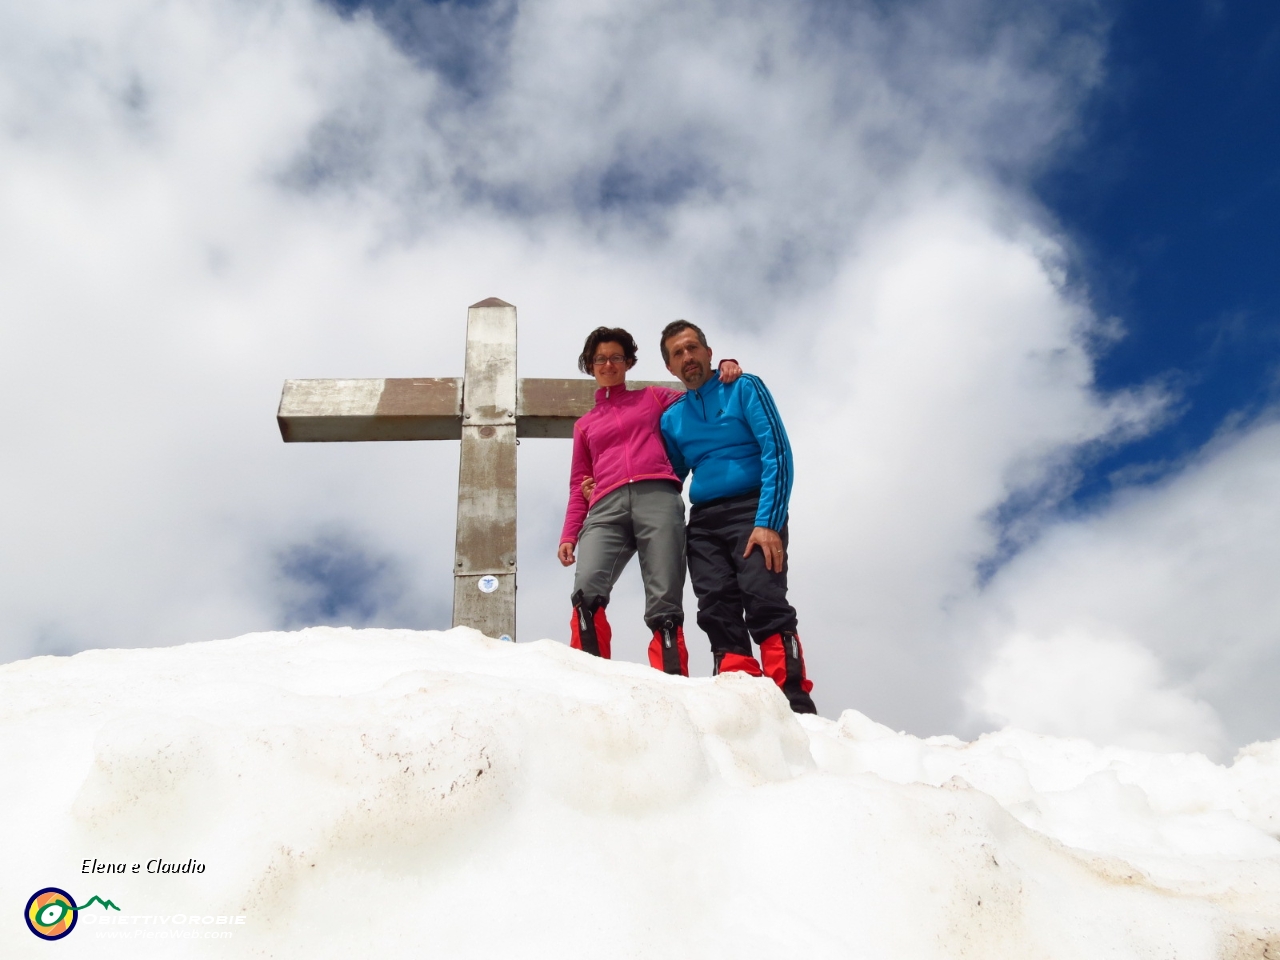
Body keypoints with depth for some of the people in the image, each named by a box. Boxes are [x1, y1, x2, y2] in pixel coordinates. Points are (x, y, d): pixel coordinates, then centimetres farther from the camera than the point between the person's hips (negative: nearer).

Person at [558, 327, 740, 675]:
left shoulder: (653, 398, 27)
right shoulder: (584, 425, 31)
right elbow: (579, 486, 25)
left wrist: (724, 368, 8)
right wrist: (569, 536, 12)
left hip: (657, 498, -1)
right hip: (606, 507, 1)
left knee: (664, 604, -16)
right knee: (586, 589, -26)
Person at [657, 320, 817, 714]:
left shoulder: (744, 389, 5)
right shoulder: (671, 418, 19)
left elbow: (777, 453, -5)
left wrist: (768, 522, -17)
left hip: (753, 512, -5)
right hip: (703, 522, 5)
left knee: (763, 603, -22)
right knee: (718, 616, -7)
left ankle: (796, 707, -26)